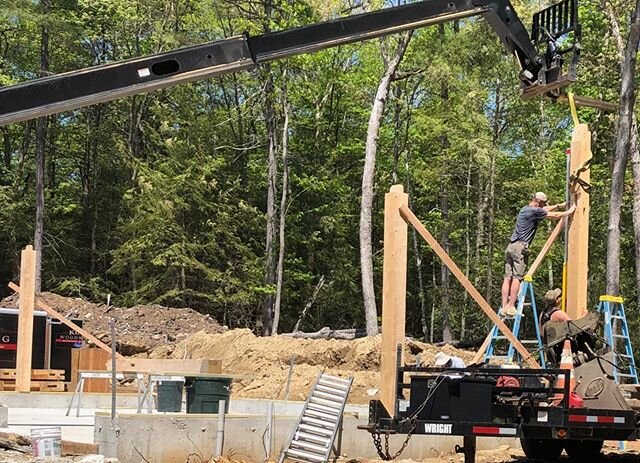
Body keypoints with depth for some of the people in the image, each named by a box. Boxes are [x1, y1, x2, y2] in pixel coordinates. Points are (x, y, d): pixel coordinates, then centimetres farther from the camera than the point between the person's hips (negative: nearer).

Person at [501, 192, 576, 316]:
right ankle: (511, 307, -15)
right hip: (520, 247, -9)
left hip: (510, 246, 9)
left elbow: (545, 209, 38)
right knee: (517, 277, -10)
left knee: (508, 277, 3)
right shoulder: (534, 211, -6)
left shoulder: (525, 209, 21)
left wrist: (559, 206, 44)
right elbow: (556, 216, 0)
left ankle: (504, 306, 0)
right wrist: (569, 211, 15)